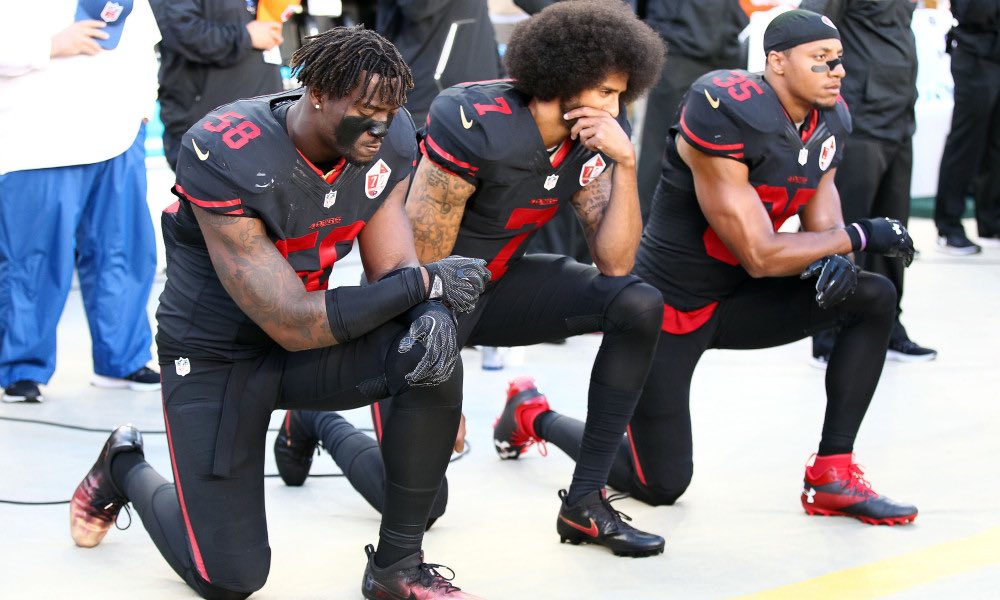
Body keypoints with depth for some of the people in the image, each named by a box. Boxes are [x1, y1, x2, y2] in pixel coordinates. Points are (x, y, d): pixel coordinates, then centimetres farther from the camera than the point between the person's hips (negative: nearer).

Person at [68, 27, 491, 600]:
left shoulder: (388, 142, -12)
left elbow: (394, 273, -5)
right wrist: (423, 282, -30)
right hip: (216, 357, -5)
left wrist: (429, 312, -29)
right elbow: (291, 325, -30)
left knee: (435, 356, -26)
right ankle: (126, 468, 27)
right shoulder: (225, 158, -31)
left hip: (311, 335, 5)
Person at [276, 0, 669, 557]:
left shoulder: (596, 136, -8)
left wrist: (625, 165, -25)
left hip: (499, 283, 6)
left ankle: (585, 503, -10)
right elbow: (419, 264, -24)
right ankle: (315, 418, 25)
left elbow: (615, 263, -11)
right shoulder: (476, 127, -29)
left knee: (640, 306, -17)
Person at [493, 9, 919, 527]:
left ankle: (833, 476, -2)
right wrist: (860, 236, -20)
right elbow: (759, 257, -27)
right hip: (668, 308, -7)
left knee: (873, 299, -9)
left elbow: (824, 229, 3)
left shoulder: (828, 124, -1)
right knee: (661, 485, 0)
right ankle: (533, 415, 27)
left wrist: (831, 261, -22)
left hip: (733, 303, 8)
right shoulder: (728, 114, -27)